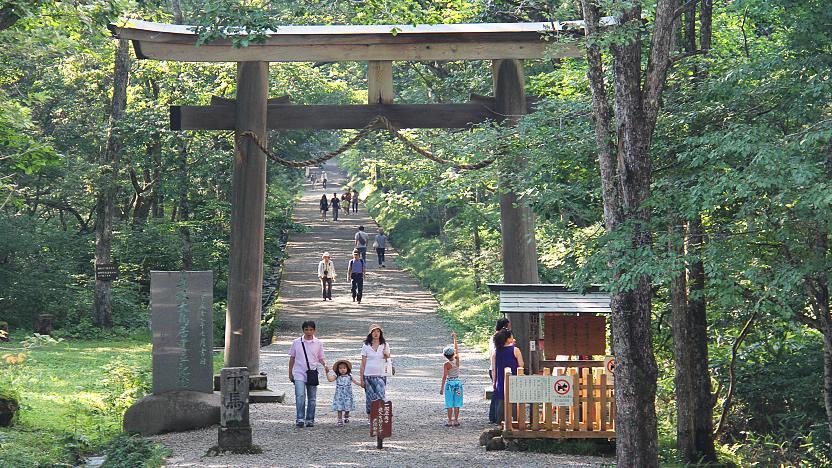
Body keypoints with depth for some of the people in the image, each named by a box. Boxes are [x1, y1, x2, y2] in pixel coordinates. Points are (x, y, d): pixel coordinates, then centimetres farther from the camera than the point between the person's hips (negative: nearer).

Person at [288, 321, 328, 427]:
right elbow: (292, 358, 9)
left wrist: (325, 365, -11)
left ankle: (310, 419, 16)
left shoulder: (318, 343, 4)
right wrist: (290, 373, 9)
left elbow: (320, 358, 10)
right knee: (300, 396, -16)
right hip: (299, 374, -2)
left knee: (312, 398, 7)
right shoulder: (296, 342, 2)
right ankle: (300, 419, -14)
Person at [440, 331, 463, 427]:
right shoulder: (457, 360, -2)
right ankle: (456, 420, 8)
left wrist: (442, 387, -8)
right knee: (457, 404, 7)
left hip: (449, 383, -4)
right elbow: (457, 349, 13)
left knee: (449, 404, 1)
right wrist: (455, 338, 22)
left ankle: (450, 421, 1)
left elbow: (444, 377, -13)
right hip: (458, 383, 4)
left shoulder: (446, 365, -11)